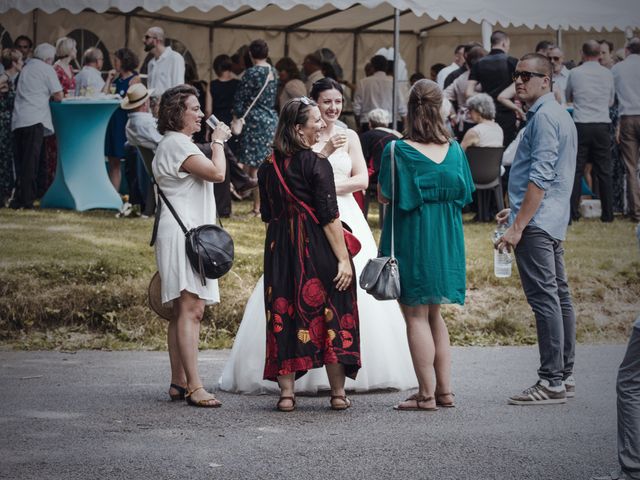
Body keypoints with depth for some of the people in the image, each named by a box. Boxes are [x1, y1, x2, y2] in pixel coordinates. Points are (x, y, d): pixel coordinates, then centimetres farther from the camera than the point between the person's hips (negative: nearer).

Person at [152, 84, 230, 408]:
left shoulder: (178, 144, 23)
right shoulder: (175, 144, -12)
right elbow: (217, 172, -19)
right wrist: (218, 141, -7)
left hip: (192, 235, 11)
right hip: (182, 234, -11)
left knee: (185, 311, 10)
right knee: (191, 309, -16)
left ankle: (178, 382, 13)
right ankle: (194, 387, -22)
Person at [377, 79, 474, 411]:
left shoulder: (398, 151, -14)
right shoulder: (454, 150, -1)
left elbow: (383, 196, -7)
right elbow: (464, 193, 7)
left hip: (411, 236, -5)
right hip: (445, 238, 5)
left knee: (416, 315, 2)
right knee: (434, 314, 17)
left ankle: (427, 393, 1)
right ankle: (444, 389, 16)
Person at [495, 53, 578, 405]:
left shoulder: (544, 117, -13)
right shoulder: (560, 115, 20)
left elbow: (540, 177, -20)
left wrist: (518, 226, -21)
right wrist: (516, 209, 27)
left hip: (536, 223, -11)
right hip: (553, 223, 11)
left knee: (544, 298, -11)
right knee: (558, 297, 11)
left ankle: (551, 382, -13)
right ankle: (564, 376, 16)